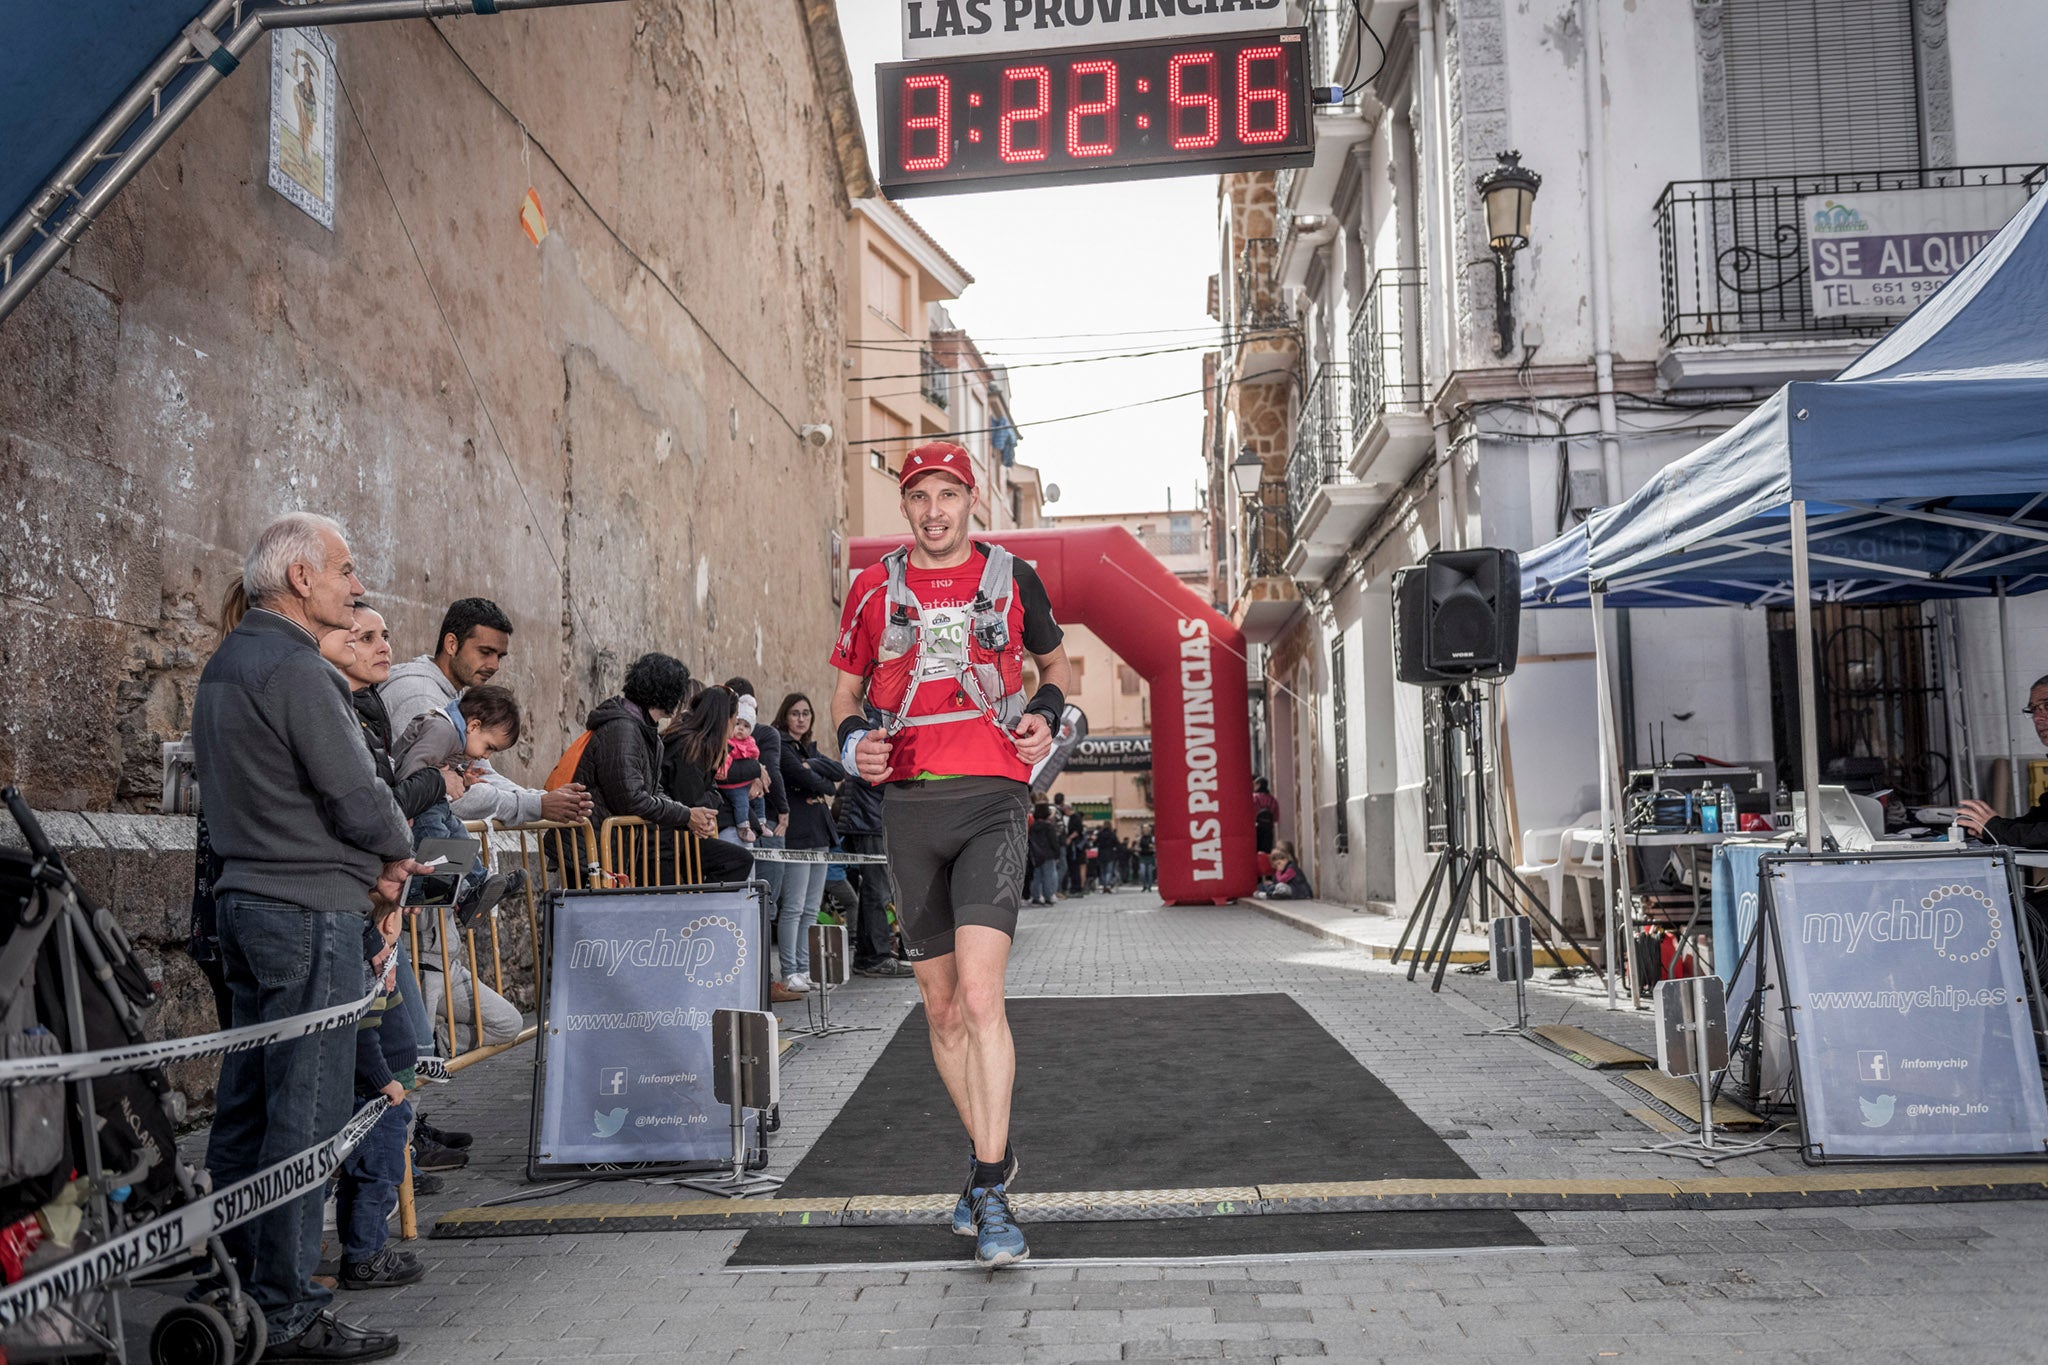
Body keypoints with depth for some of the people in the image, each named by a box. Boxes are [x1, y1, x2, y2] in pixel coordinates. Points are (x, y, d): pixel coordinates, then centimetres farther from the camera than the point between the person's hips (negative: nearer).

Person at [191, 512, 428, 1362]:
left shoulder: (226, 663, 15)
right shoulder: (295, 667, -16)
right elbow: (357, 793, -17)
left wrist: (367, 863, 8)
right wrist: (398, 853, 4)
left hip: (244, 899, 10)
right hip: (310, 912, -10)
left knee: (246, 1101, 16)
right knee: (307, 1111, -3)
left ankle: (231, 1283, 27)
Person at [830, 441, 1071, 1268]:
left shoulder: (1011, 578, 7)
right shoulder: (875, 588, 10)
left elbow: (1056, 660, 23)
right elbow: (846, 688, 19)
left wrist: (1045, 713, 2)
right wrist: (852, 740, -3)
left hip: (991, 800, -3)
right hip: (908, 802, 3)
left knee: (980, 996, -17)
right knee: (941, 1007, 11)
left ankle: (990, 1194, -9)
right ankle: (988, 1151, 31)